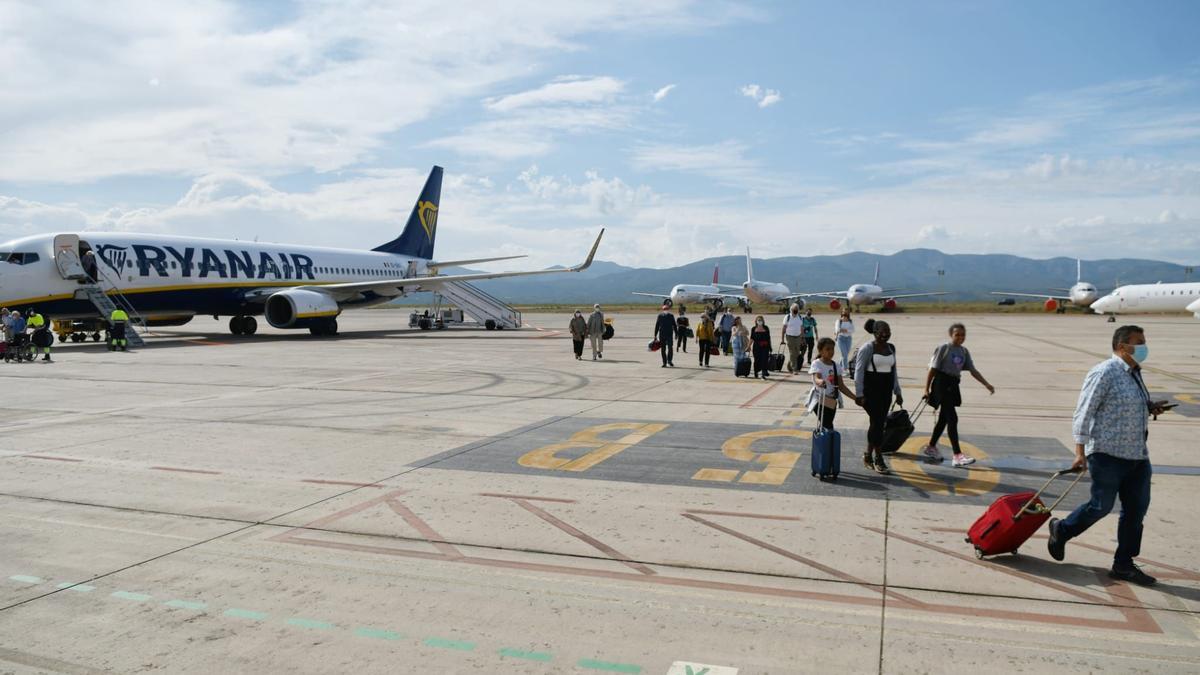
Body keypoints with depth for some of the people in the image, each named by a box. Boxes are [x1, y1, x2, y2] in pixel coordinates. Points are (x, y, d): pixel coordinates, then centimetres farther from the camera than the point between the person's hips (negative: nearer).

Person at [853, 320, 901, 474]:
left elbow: (893, 371, 18)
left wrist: (898, 392, 16)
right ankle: (878, 460, -2)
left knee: (878, 423, 9)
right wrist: (859, 394, -16)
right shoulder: (867, 348, -9)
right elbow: (859, 371, -11)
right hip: (871, 390, -7)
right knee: (877, 422, -10)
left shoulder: (891, 348, 11)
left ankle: (868, 456, 22)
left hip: (886, 391, 7)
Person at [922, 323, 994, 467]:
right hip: (942, 385, -7)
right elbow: (932, 370, -8)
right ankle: (957, 455, -13)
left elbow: (973, 371, 11)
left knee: (944, 418, 14)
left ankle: (931, 448, 29)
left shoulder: (964, 352, 11)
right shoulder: (944, 349, -8)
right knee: (952, 418, -12)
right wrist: (927, 390, -11)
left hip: (953, 386, 7)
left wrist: (987, 385, 0)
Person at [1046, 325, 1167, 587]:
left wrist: (1150, 408, 6)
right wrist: (1080, 452, -20)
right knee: (1101, 506, -4)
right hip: (1109, 454, -9)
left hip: (1138, 455, 9)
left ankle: (1123, 565, 18)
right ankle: (1061, 530, 21)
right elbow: (1084, 413, -16)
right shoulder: (1104, 373, -13)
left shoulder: (1135, 374, 13)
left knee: (1136, 509, 8)